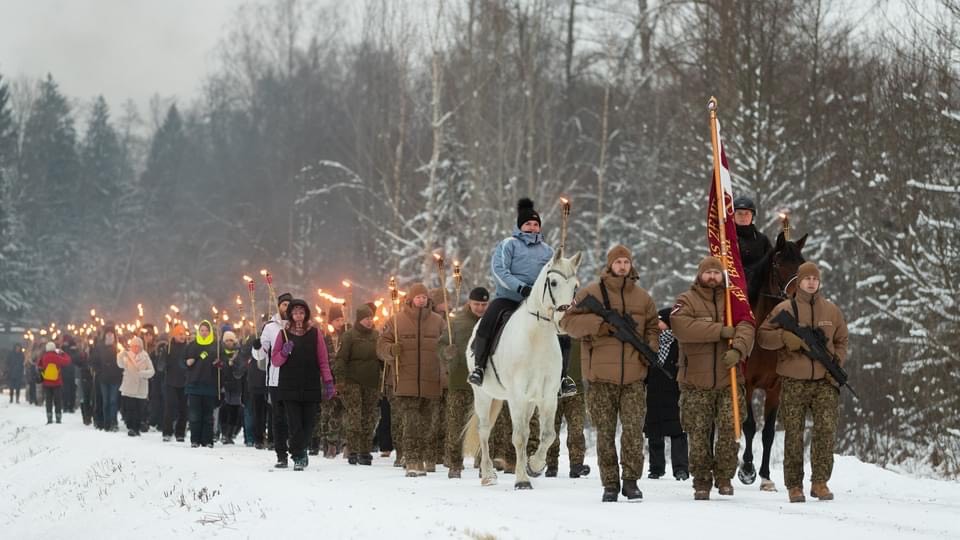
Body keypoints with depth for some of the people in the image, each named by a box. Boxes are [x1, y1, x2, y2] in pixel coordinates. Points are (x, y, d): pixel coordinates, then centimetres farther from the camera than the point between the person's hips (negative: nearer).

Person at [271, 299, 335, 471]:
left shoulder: (315, 333, 6)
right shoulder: (284, 334, 7)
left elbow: (323, 360, 5)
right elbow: (274, 360, 9)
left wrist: (328, 381, -1)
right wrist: (284, 353, -11)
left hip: (311, 386, 0)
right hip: (289, 387, 0)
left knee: (308, 424, 1)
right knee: (295, 424, -7)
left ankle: (299, 452, 22)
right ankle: (298, 457, -1)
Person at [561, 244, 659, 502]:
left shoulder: (642, 297, 12)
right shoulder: (591, 293, 2)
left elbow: (652, 327, 24)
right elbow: (568, 321, -5)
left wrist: (651, 348, 3)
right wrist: (601, 324, -16)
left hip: (634, 376, 2)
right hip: (601, 376, -2)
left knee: (634, 429, -7)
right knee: (605, 432, 4)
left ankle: (631, 480, 3)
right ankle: (610, 484, 11)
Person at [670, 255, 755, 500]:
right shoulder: (686, 301, 3)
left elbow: (746, 328, -3)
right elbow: (682, 327, -17)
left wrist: (737, 349, -25)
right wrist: (722, 331, -18)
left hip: (728, 380, 2)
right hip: (696, 382, -2)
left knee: (729, 429, -5)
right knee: (699, 434, 0)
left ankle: (725, 477, 10)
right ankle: (702, 482, 9)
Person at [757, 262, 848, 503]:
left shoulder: (831, 310, 11)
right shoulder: (784, 309, 3)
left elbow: (842, 341, 19)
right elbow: (762, 336, 2)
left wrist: (836, 365, 2)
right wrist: (786, 337, -15)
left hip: (825, 381, 2)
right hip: (794, 381, -2)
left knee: (826, 429, -9)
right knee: (793, 433, 0)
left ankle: (820, 482, -4)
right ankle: (794, 485, 7)